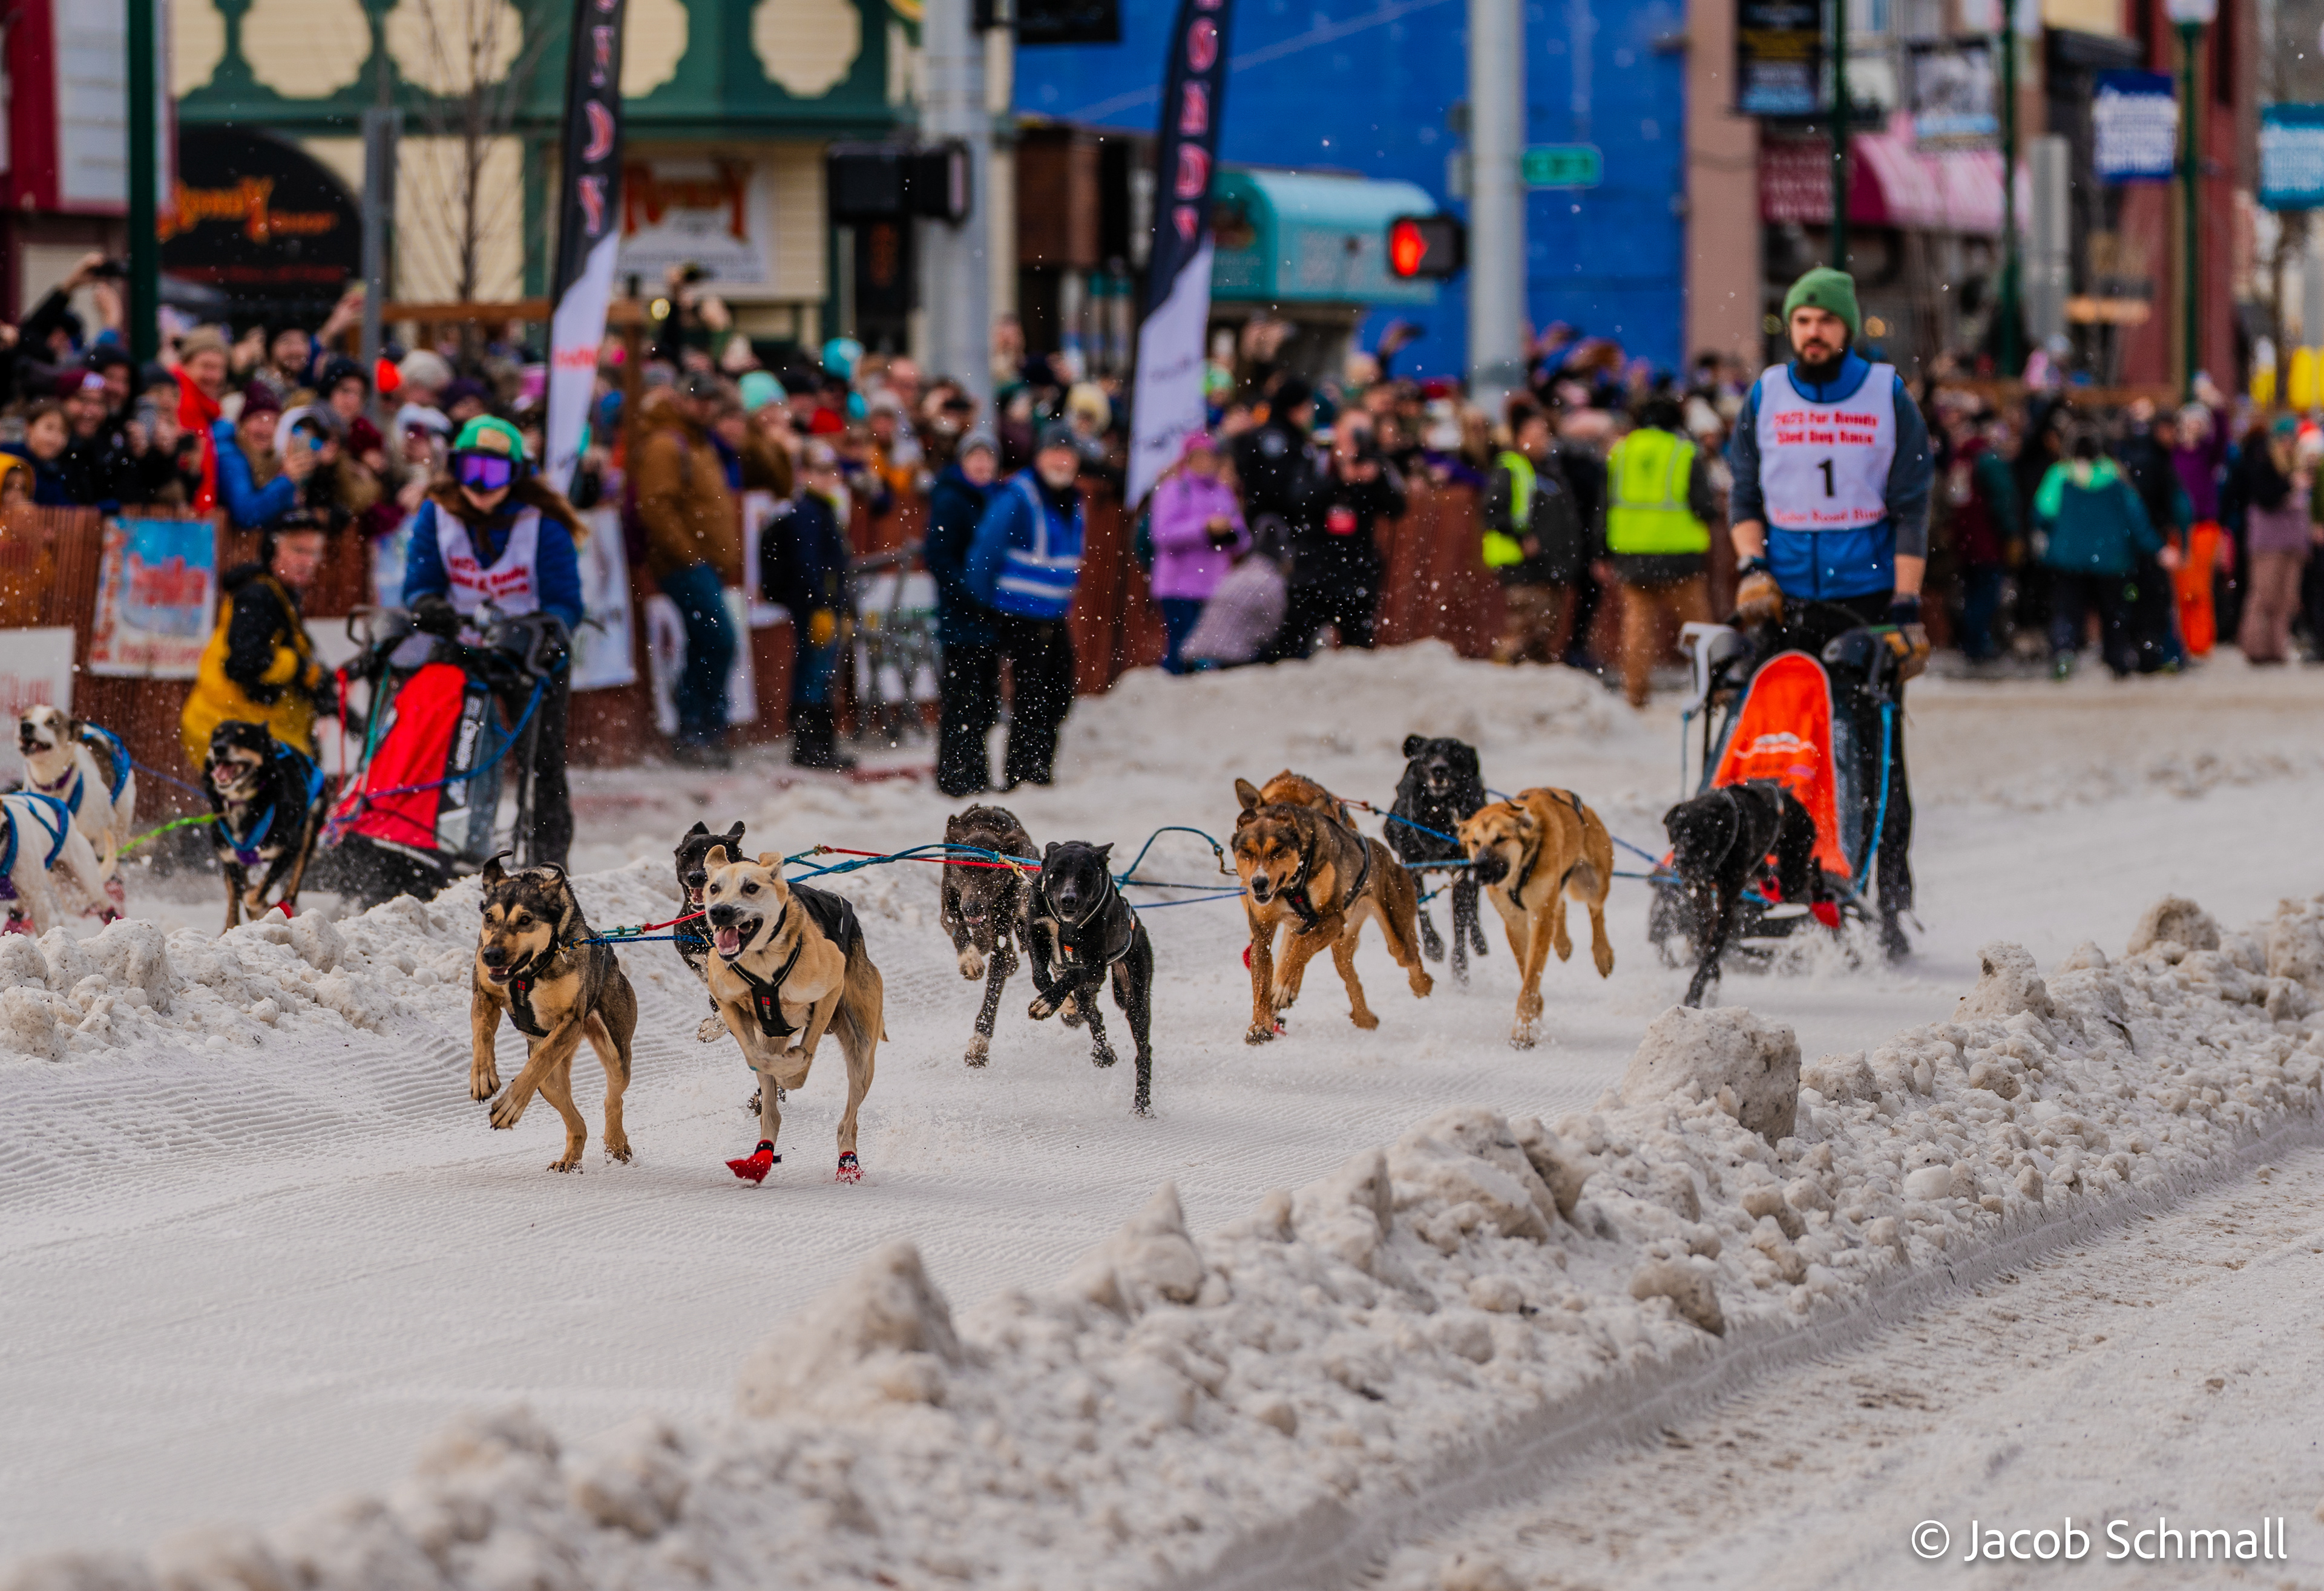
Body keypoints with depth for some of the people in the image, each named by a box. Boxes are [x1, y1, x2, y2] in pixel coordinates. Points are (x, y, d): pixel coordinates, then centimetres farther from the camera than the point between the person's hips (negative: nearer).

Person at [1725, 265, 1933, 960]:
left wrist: (1906, 604, -5)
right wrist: (1752, 565, -5)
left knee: (1878, 757, -4)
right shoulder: (1765, 396, 8)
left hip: (1867, 596, -2)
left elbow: (1910, 508, 2)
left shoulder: (1887, 395, 3)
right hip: (1786, 600, 2)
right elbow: (1744, 496, 12)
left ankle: (1891, 909, 0)